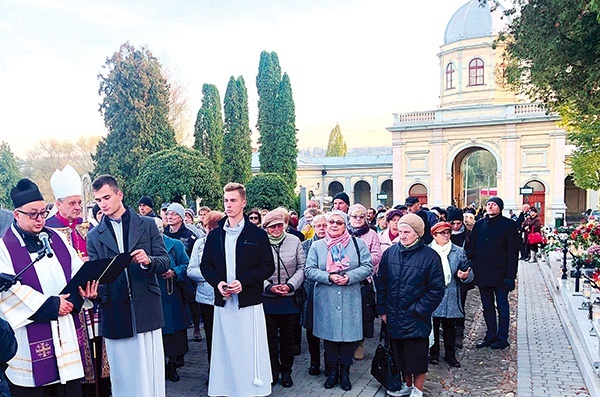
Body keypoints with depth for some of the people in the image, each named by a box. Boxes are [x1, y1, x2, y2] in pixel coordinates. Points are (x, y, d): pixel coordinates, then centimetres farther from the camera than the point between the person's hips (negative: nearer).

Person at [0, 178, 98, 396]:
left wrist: (87, 287, -16)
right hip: (30, 339, -4)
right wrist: (50, 305, -18)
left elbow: (78, 270, 6)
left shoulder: (57, 239, 10)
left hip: (67, 332, 4)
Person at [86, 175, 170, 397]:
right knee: (124, 376, 8)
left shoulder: (147, 225, 6)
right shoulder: (94, 236, 9)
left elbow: (165, 262, 3)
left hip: (146, 310, -1)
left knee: (151, 372, 4)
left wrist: (148, 261, -19)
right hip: (115, 312, 1)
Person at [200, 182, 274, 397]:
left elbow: (268, 266, -3)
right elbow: (205, 265, 12)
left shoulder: (258, 234, -1)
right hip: (223, 301, 3)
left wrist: (243, 282, -15)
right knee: (225, 350, 7)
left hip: (249, 301, -3)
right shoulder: (215, 235, 9)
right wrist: (217, 282, -7)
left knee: (250, 350, -1)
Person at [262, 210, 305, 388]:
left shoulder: (294, 241, 0)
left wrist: (290, 285, -11)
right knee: (270, 336, 10)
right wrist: (269, 287, -14)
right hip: (267, 299, -1)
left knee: (288, 336, 12)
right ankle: (273, 371, 26)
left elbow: (302, 267, 1)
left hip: (290, 299, 1)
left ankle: (286, 371, 28)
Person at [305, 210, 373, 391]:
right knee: (329, 335, 8)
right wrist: (329, 277, -15)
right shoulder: (317, 246, 6)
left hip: (350, 299, -1)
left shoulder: (358, 244, 4)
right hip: (326, 300, 1)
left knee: (348, 335, 5)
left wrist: (349, 277, -16)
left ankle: (345, 373, 22)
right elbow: (309, 270, -1)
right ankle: (332, 371, 26)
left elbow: (367, 267, -2)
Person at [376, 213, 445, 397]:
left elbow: (437, 289, -9)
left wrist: (418, 310, -12)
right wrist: (382, 310, 3)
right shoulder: (390, 253, 0)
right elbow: (381, 283, 7)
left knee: (417, 356, 8)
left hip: (416, 319, -4)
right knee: (400, 354, 18)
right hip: (394, 317, 4)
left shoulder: (430, 256, -10)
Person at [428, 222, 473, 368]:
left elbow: (468, 272, 6)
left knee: (450, 326, 9)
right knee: (433, 326, 7)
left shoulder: (459, 252, 5)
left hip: (451, 298, 1)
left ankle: (450, 355, 22)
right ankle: (433, 354, 22)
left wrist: (465, 276, -15)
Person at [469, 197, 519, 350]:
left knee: (502, 307, 6)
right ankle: (491, 336, 24)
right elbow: (472, 248, 11)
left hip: (499, 274, -5)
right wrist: (473, 269, 3)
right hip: (482, 274, 5)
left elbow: (513, 252, -7)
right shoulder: (479, 225, 9)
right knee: (487, 307, 13)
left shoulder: (509, 225, -4)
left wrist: (510, 275, -13)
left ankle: (502, 338, 15)